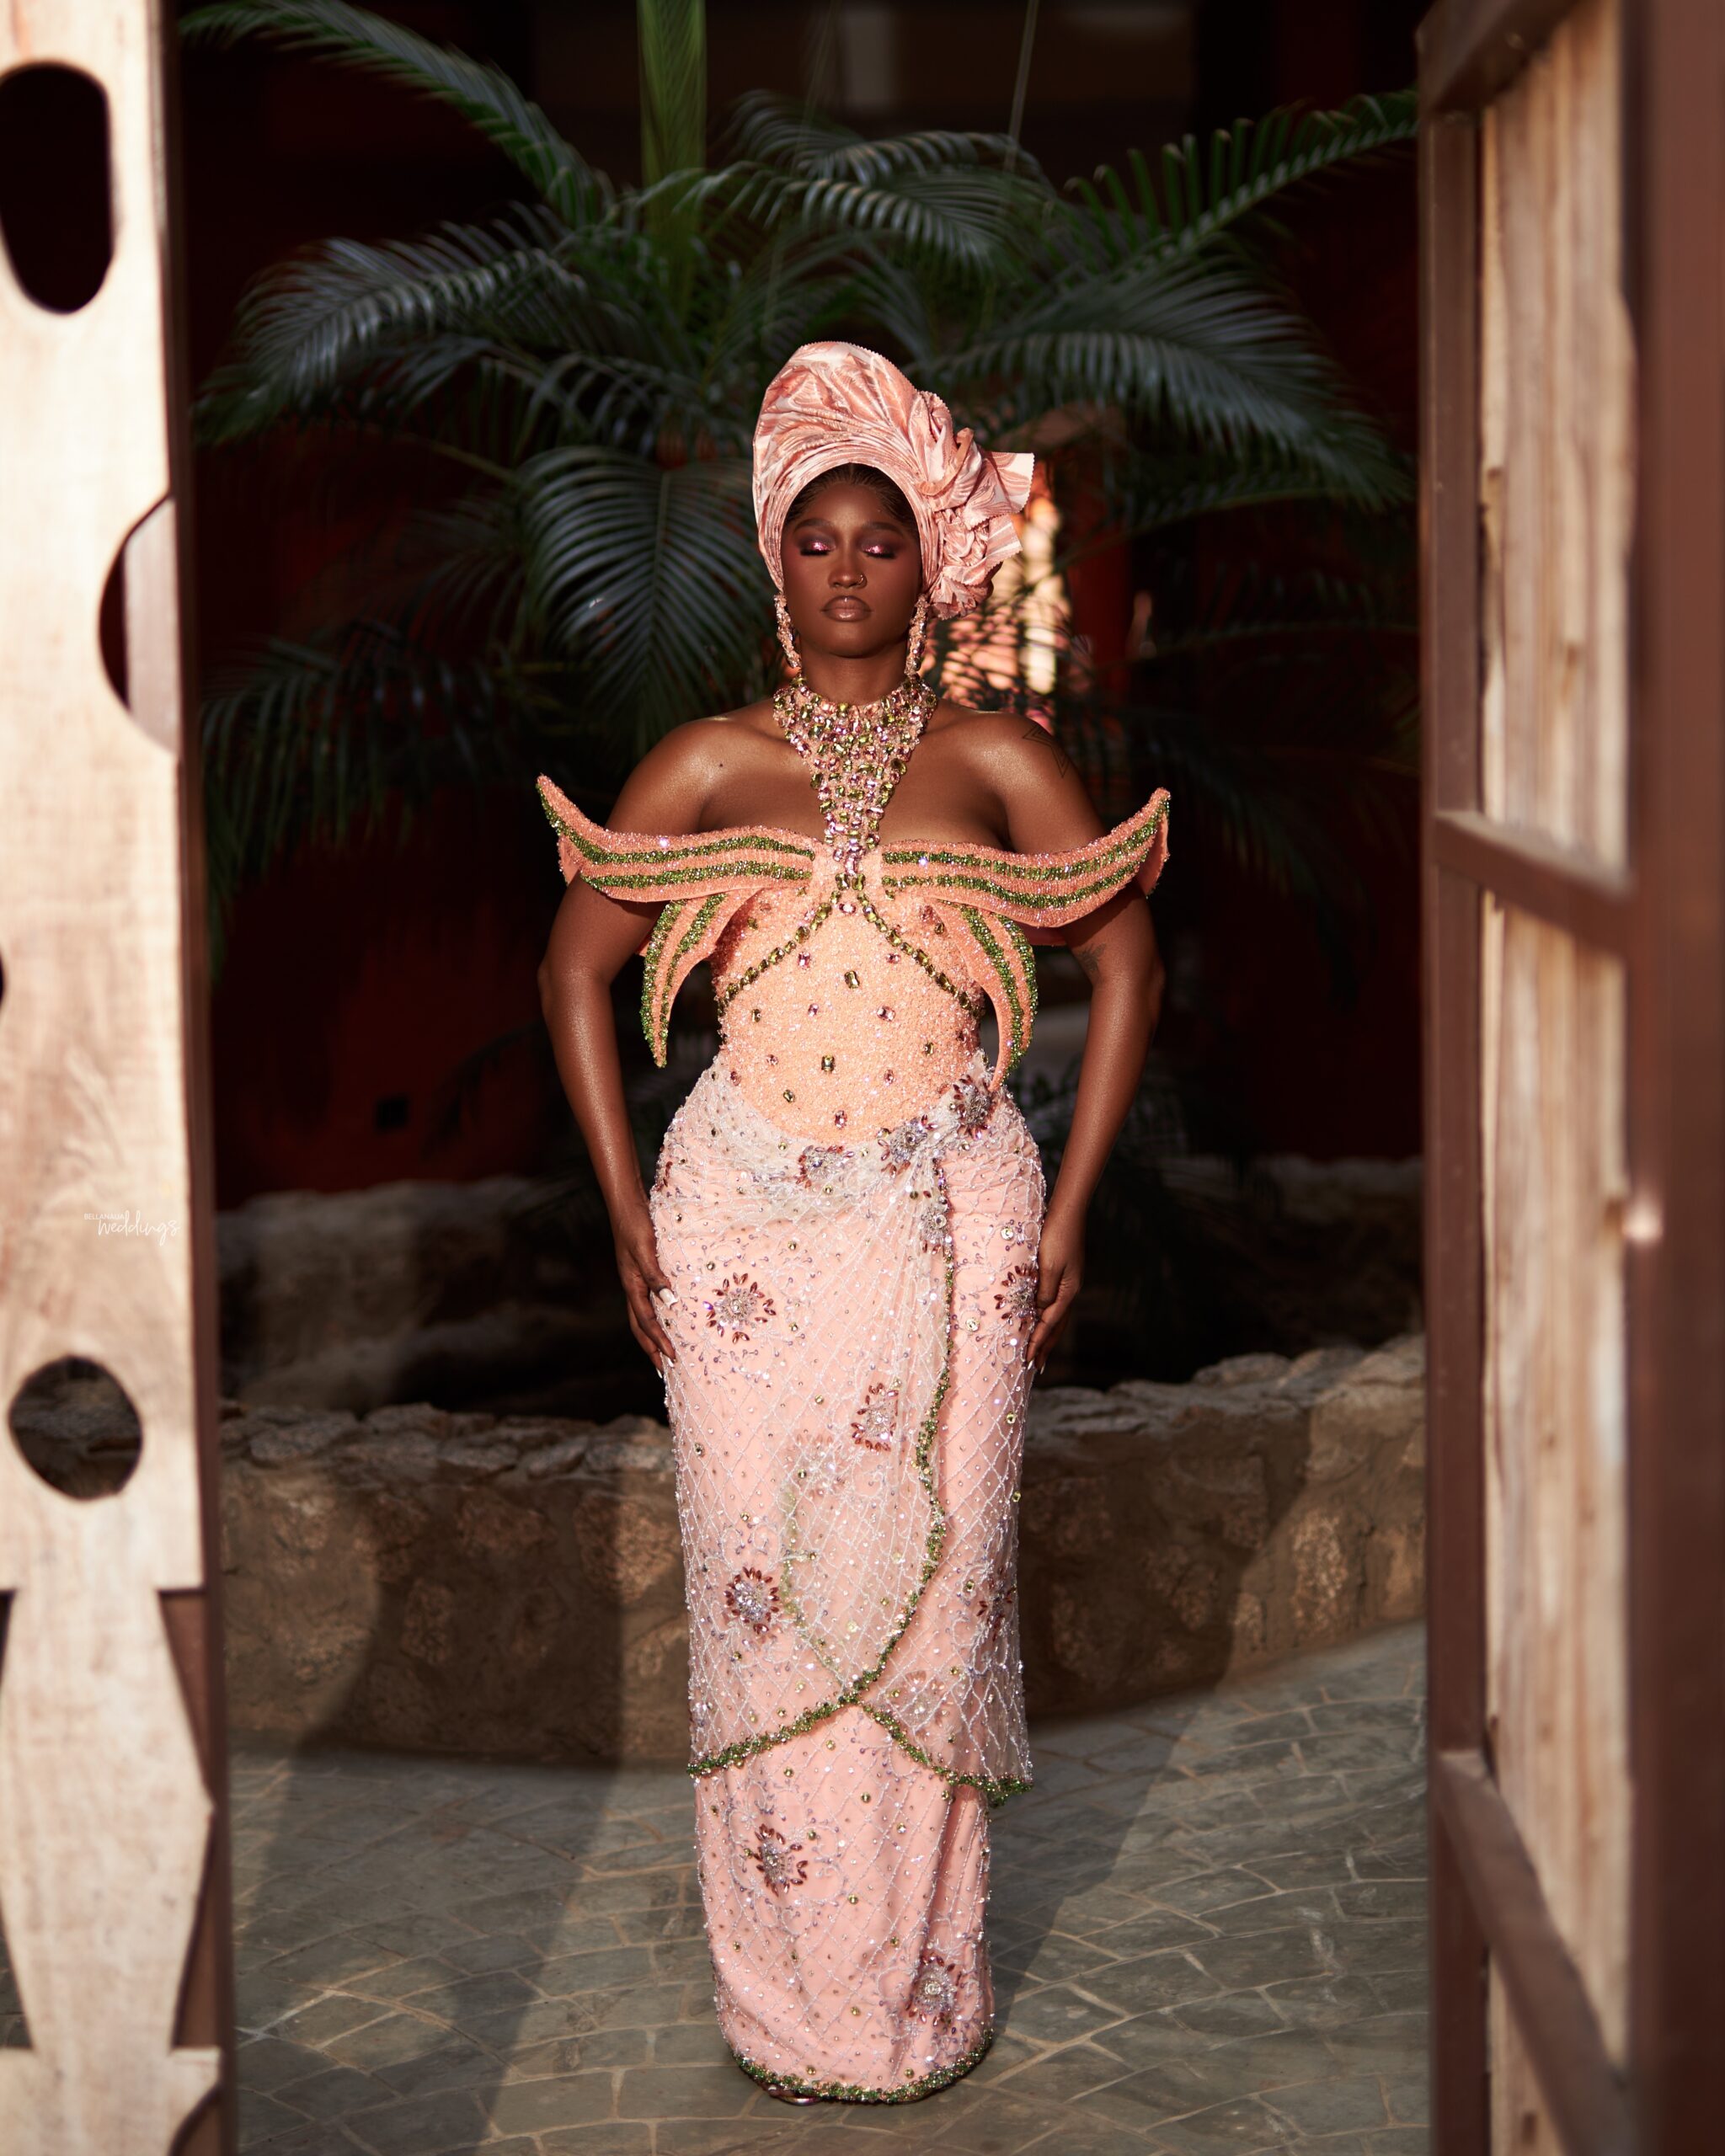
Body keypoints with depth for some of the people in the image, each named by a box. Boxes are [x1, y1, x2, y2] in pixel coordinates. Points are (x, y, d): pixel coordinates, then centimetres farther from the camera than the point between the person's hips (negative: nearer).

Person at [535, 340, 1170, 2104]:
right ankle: (789, 1994, 15)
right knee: (762, 1591, 1)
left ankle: (924, 1984, 17)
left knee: (932, 1582, 2)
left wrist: (1067, 1211, 3)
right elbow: (576, 973, 9)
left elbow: (1127, 967, 8)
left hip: (951, 1222, 0)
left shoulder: (997, 763, 4)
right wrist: (629, 1213, 3)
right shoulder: (707, 767, 5)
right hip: (749, 1216, 0)